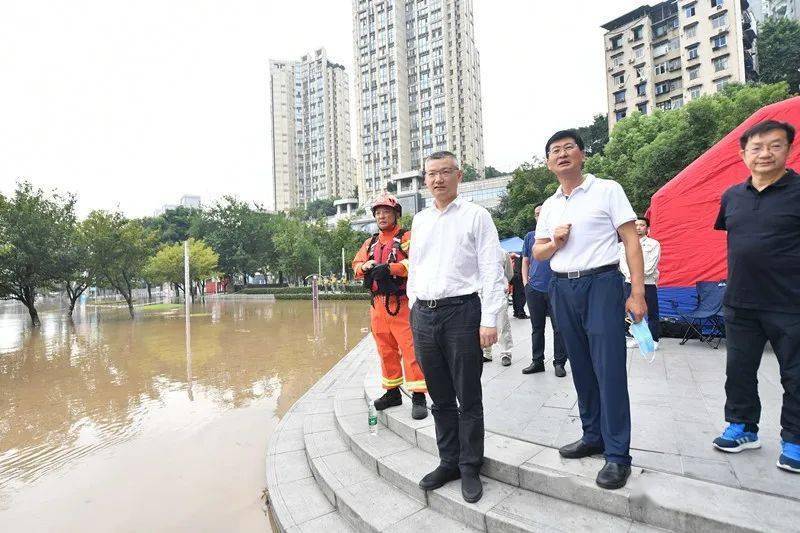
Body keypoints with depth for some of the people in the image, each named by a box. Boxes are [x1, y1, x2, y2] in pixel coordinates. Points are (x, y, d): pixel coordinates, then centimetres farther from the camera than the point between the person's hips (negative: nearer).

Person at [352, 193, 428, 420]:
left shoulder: (406, 238, -2)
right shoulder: (370, 243, 19)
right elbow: (356, 265, 14)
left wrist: (389, 268, -26)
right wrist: (366, 266, -8)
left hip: (401, 303, -6)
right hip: (378, 303, 7)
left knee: (410, 348, -8)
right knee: (385, 349, 13)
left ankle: (419, 397, 1)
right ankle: (392, 392, 27)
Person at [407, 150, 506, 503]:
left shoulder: (475, 216, -1)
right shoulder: (419, 220, 15)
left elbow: (491, 271, -7)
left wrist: (489, 321, -13)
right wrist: (414, 309, 13)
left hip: (461, 312, -5)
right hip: (423, 315, 5)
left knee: (468, 399, 7)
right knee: (440, 399, 16)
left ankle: (470, 468, 25)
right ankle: (448, 462, 32)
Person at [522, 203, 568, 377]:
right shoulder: (530, 236, 12)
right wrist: (525, 282, 4)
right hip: (534, 288, 3)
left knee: (559, 327, 2)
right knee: (537, 328, 10)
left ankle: (559, 362, 13)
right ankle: (537, 361, 20)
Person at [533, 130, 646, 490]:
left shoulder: (607, 190, 0)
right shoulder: (550, 206, 15)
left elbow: (631, 240, -5)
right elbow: (537, 253, 18)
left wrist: (637, 293, -13)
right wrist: (554, 243, -5)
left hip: (601, 284, -5)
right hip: (562, 289, 5)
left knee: (609, 370, -5)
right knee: (581, 369, 12)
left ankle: (618, 454, 7)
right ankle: (593, 437, 26)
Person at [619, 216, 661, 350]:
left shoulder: (653, 244, 3)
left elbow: (651, 266, -7)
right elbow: (622, 263, 3)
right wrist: (630, 275, -13)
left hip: (648, 284, -3)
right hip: (630, 283, 3)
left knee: (652, 313, 1)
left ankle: (654, 340, 11)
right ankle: (635, 338, 18)